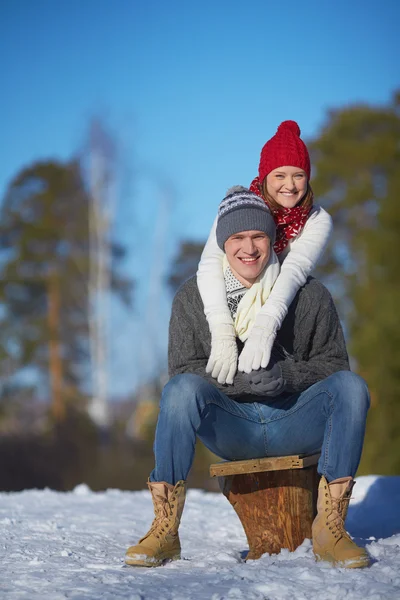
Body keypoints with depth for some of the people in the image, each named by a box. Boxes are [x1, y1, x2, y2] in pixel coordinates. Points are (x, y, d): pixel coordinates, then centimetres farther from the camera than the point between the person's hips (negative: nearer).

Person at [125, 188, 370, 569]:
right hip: (230, 427, -1)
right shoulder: (192, 297, 4)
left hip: (293, 422, 1)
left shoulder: (310, 295, 3)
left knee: (350, 385, -27)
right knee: (183, 388, -31)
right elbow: (183, 369, -1)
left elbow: (333, 364, 5)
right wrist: (240, 378, -19)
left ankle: (329, 527, -27)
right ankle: (164, 530, -26)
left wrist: (286, 375, -16)